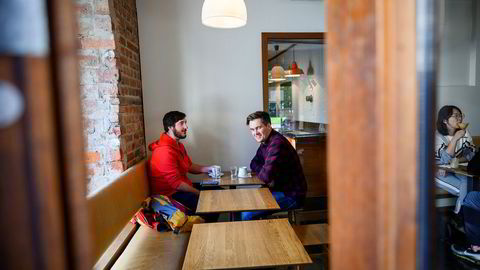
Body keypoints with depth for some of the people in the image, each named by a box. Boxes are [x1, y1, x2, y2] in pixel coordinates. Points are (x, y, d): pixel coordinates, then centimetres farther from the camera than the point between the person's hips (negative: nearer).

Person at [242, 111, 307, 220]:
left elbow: (266, 176, -32)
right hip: (279, 189, 10)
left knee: (247, 214, -17)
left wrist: (259, 173, -8)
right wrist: (263, 171, -8)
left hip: (291, 195, -10)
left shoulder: (277, 143, -26)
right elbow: (254, 163, 14)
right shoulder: (265, 142, 7)